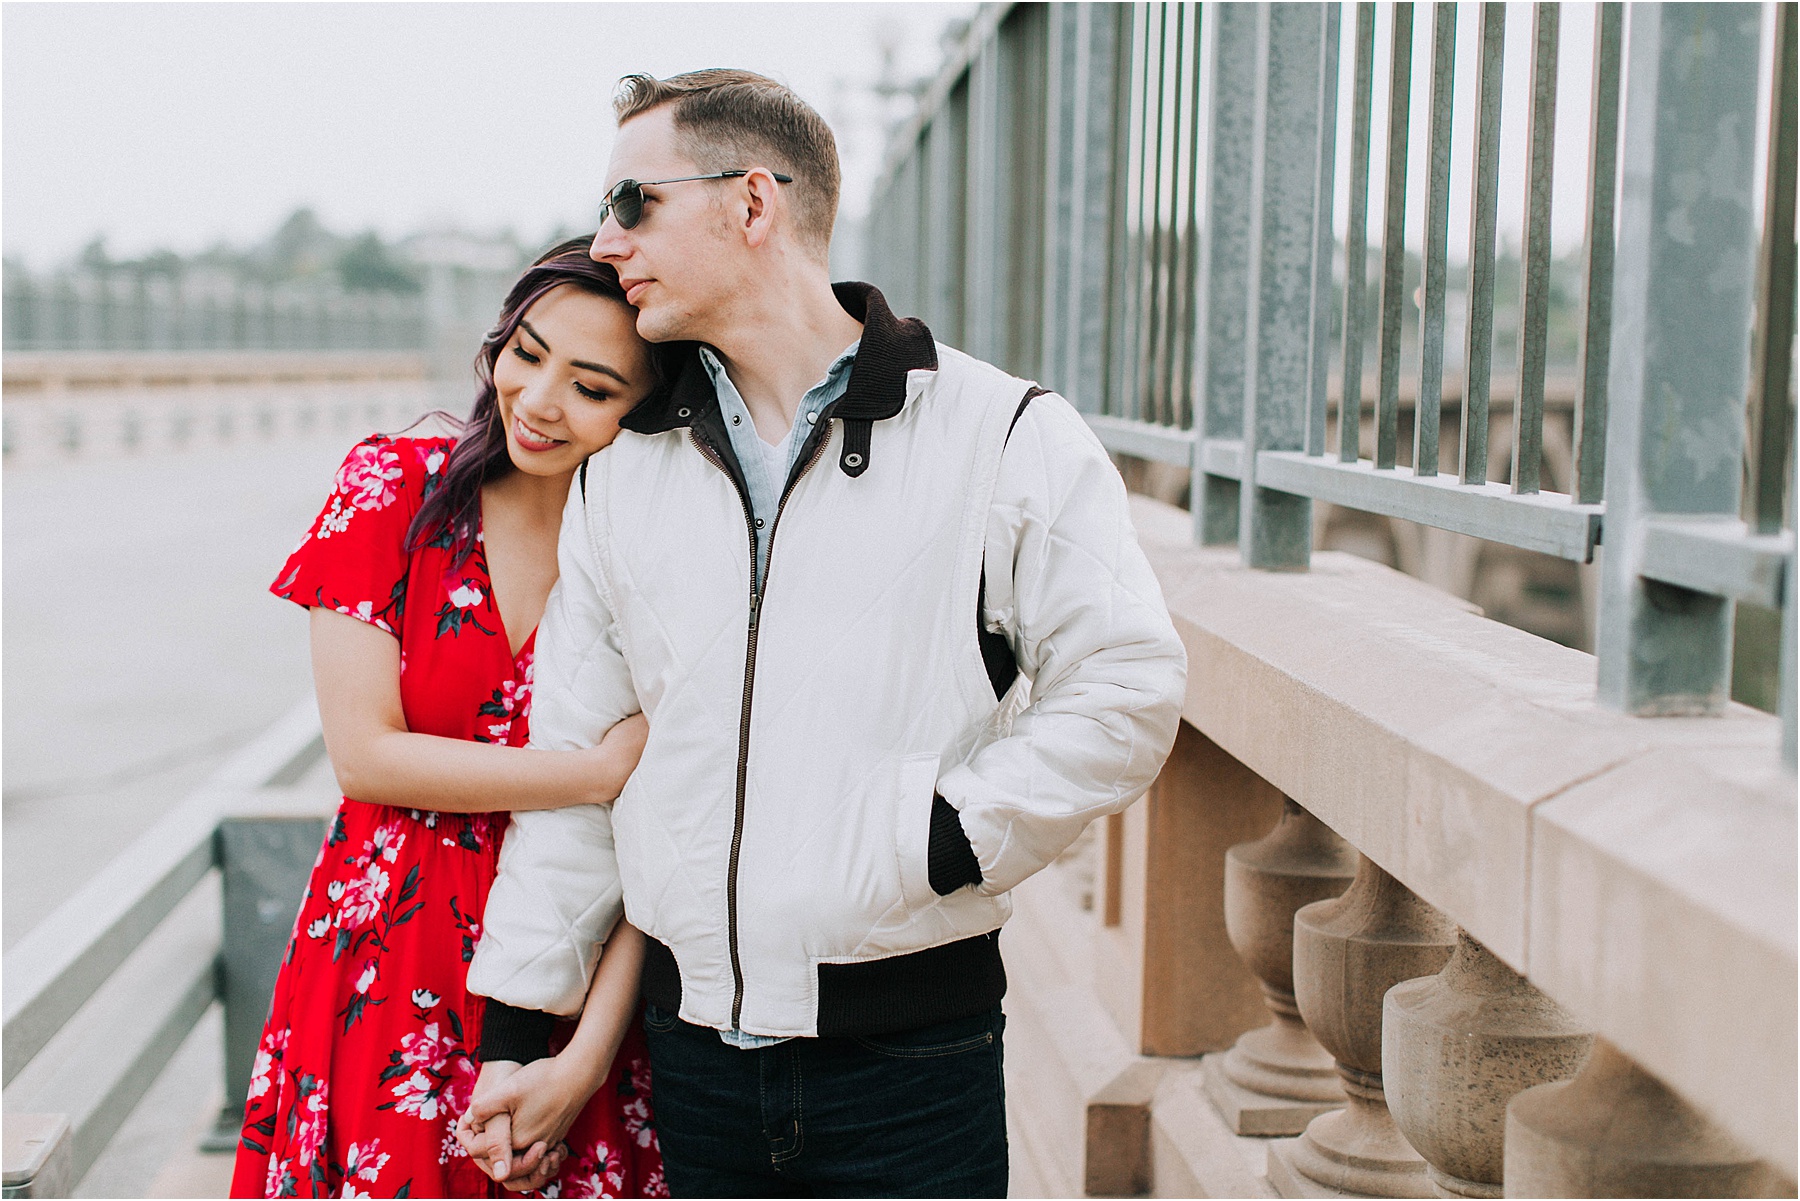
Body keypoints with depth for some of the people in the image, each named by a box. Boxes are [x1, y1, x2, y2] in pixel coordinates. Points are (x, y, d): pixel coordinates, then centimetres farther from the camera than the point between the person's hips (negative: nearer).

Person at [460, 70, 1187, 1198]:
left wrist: (941, 839, -15)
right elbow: (573, 760, 11)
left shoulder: (1006, 437, -4)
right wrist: (519, 1027, 9)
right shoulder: (625, 471, 10)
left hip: (910, 1050, -4)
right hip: (695, 1049, 4)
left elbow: (1126, 690, -8)